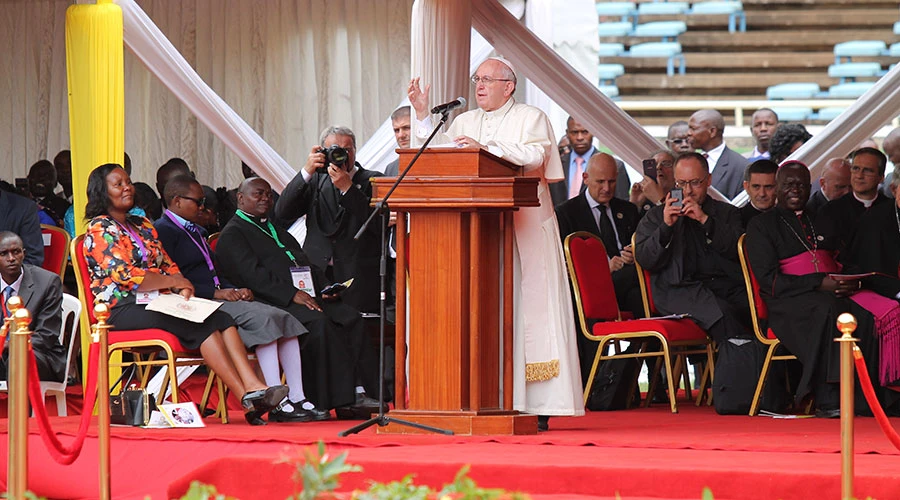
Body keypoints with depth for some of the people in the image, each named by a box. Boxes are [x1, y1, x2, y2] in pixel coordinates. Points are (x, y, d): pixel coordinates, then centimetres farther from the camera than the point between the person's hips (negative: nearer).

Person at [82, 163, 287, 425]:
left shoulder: (142, 225, 23)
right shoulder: (99, 229, -3)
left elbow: (169, 265, 20)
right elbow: (126, 276, -13)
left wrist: (183, 288, -3)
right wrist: (174, 281, -7)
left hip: (156, 303, 7)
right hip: (122, 309, -7)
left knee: (221, 318, -19)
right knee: (203, 324, -27)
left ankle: (254, 387, -38)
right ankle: (247, 400, -32)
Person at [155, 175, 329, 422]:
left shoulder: (196, 231, 27)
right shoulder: (162, 231, -5)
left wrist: (236, 290, 7)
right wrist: (216, 292, -18)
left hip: (217, 298, 10)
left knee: (283, 318, -8)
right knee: (261, 318, -28)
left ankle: (297, 399, -17)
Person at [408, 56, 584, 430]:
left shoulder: (531, 118, 4)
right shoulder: (464, 122, 18)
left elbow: (534, 156, -14)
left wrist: (486, 147, -21)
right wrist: (423, 115, -1)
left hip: (524, 229, -4)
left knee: (529, 310, -6)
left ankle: (536, 406, -8)